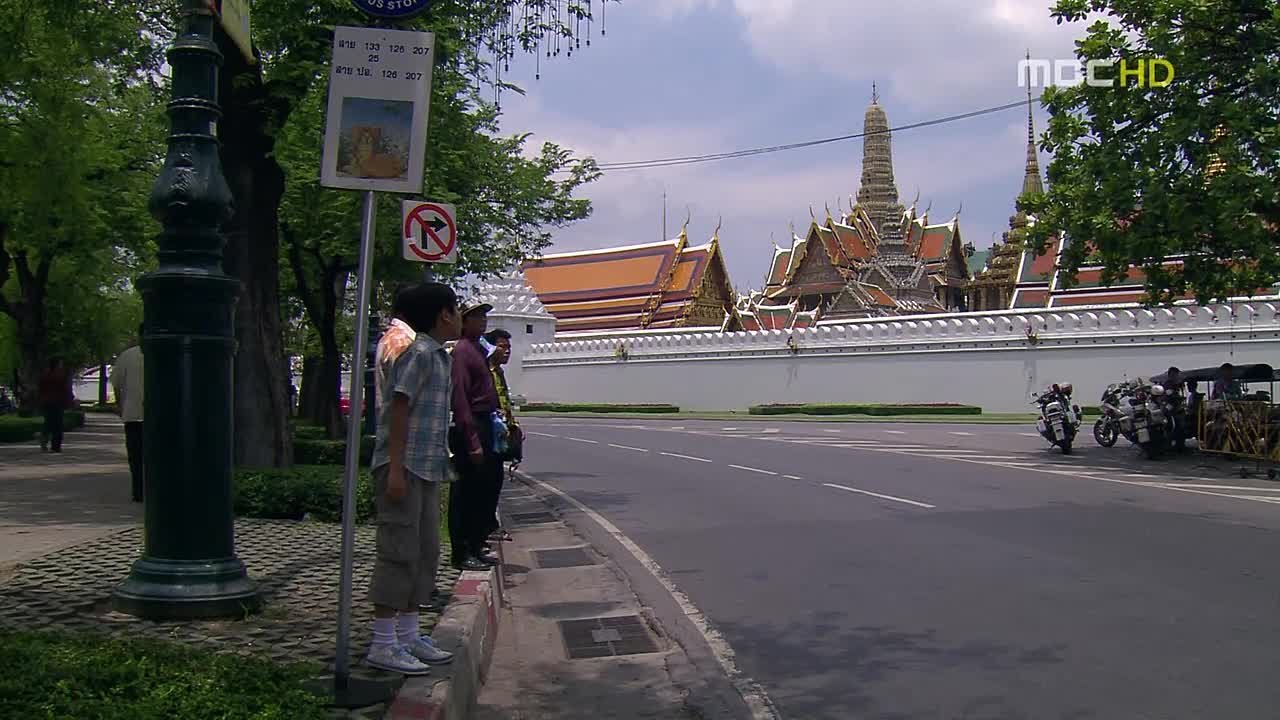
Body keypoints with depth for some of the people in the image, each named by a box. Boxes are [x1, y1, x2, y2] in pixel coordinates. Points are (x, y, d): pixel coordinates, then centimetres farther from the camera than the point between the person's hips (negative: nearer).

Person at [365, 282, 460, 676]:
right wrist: (396, 469, -21)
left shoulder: (439, 356, 18)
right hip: (404, 468, -10)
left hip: (427, 470, 10)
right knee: (399, 553, -6)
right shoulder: (419, 353, -11)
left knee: (425, 553, 13)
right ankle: (383, 644, 0)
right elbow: (399, 410, -17)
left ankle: (408, 636, 21)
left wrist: (440, 466, 21)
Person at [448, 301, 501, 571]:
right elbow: (460, 398, -20)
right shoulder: (462, 351, -12)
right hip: (470, 428, -10)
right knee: (467, 492, -4)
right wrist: (473, 442, -24)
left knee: (487, 485, 15)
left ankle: (477, 545, 26)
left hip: (485, 425, 10)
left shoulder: (480, 350, 17)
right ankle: (462, 553, 3)